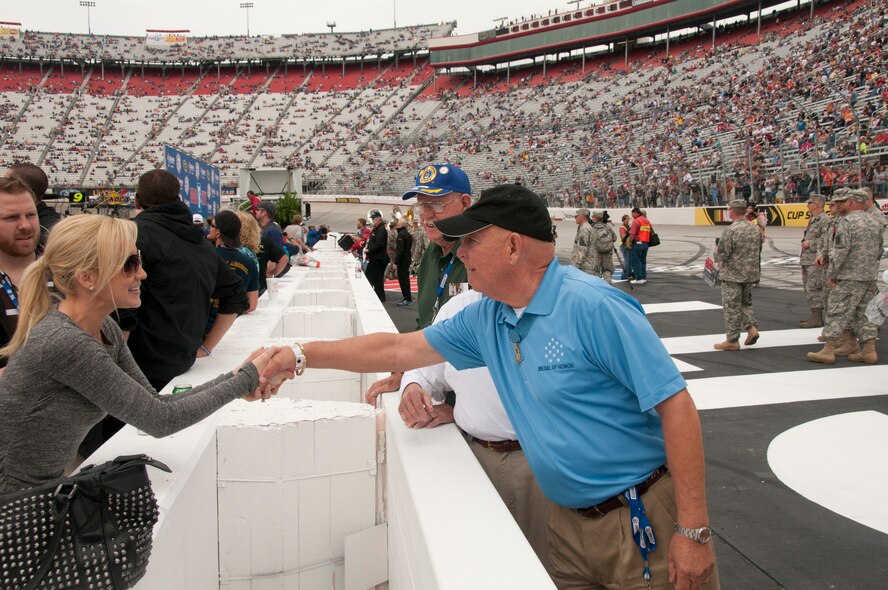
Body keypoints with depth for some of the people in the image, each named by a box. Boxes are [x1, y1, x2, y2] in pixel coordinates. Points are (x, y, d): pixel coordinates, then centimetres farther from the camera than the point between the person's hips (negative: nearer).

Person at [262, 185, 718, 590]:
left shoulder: (594, 307, -21)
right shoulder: (485, 319, 1)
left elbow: (675, 404, -21)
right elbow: (399, 349, 8)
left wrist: (693, 530, -20)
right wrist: (300, 355, 7)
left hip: (644, 522, -6)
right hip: (570, 521, 7)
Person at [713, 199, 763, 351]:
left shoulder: (730, 230, -19)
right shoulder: (755, 228, 4)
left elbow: (721, 256, -18)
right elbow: (759, 251, 13)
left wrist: (716, 250, 3)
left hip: (732, 275, -7)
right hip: (751, 274, 7)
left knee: (731, 306, 2)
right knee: (746, 302, 23)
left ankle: (732, 340, 7)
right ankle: (752, 327, 7)